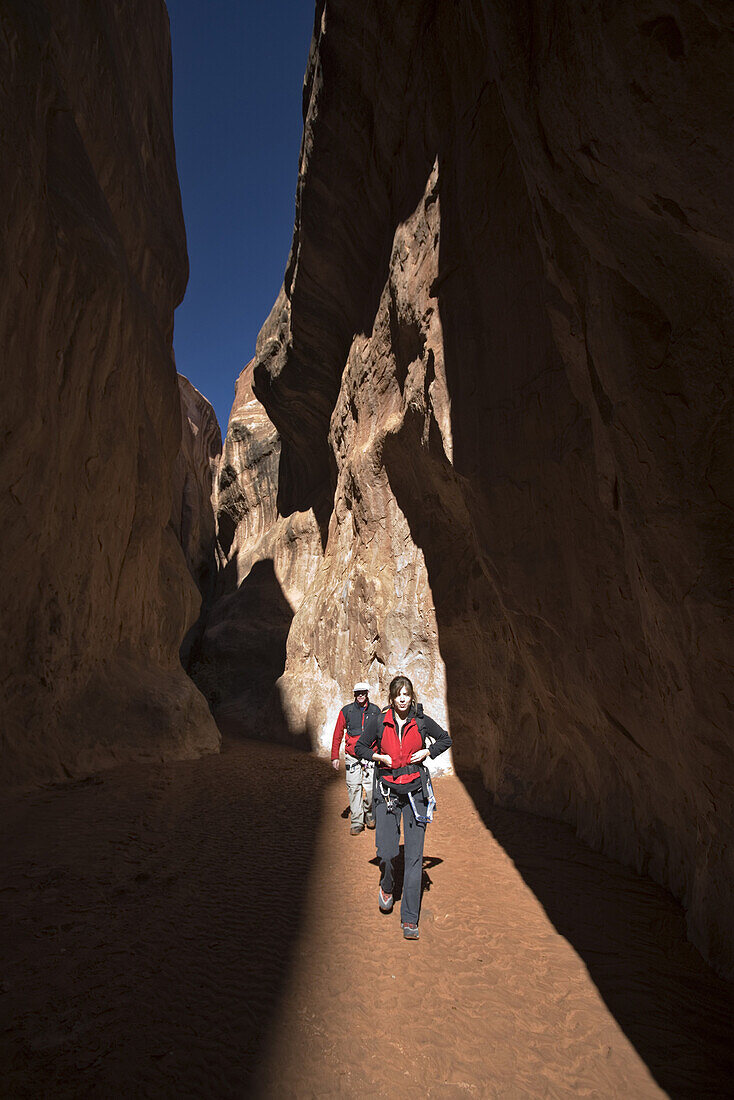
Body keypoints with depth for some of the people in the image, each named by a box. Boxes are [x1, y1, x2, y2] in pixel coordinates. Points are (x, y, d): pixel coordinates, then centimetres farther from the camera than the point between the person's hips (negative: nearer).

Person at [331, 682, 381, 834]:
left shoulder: (376, 711, 3)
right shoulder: (346, 711, 1)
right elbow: (337, 735, 5)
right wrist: (335, 757, 2)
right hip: (352, 757, 0)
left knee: (370, 788, -4)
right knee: (353, 788, 0)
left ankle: (369, 813, 23)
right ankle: (357, 822, 14)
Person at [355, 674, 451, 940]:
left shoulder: (422, 721, -3)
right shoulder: (380, 723, -4)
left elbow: (445, 739, 12)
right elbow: (359, 748, 8)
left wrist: (427, 752, -3)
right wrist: (379, 757, -8)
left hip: (415, 791, 0)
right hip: (387, 791, 0)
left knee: (414, 856, 0)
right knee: (386, 852, -5)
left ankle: (409, 919, 14)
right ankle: (386, 886, 31)